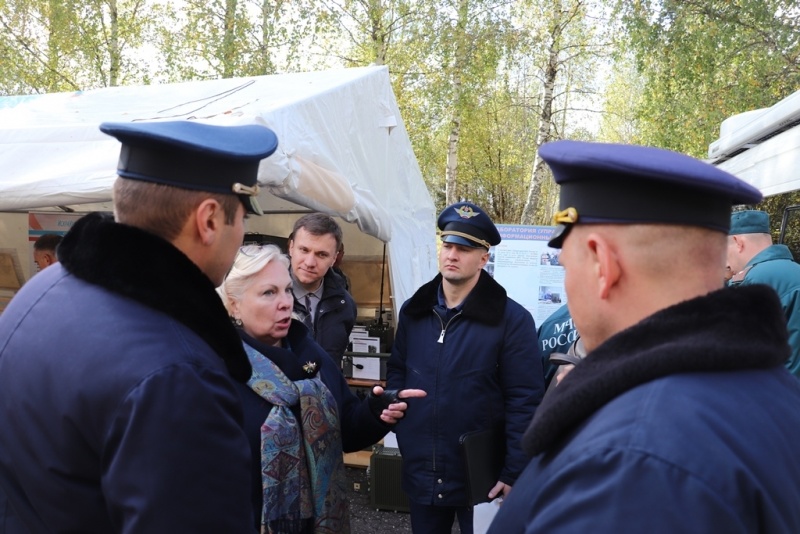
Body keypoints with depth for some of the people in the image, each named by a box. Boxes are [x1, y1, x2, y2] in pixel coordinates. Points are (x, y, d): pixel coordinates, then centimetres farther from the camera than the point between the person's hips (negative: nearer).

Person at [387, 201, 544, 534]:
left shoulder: (511, 319, -13)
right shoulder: (414, 311, 3)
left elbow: (524, 402, -14)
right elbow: (397, 372, 12)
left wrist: (515, 474, -15)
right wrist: (402, 432, -2)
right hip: (421, 473, 5)